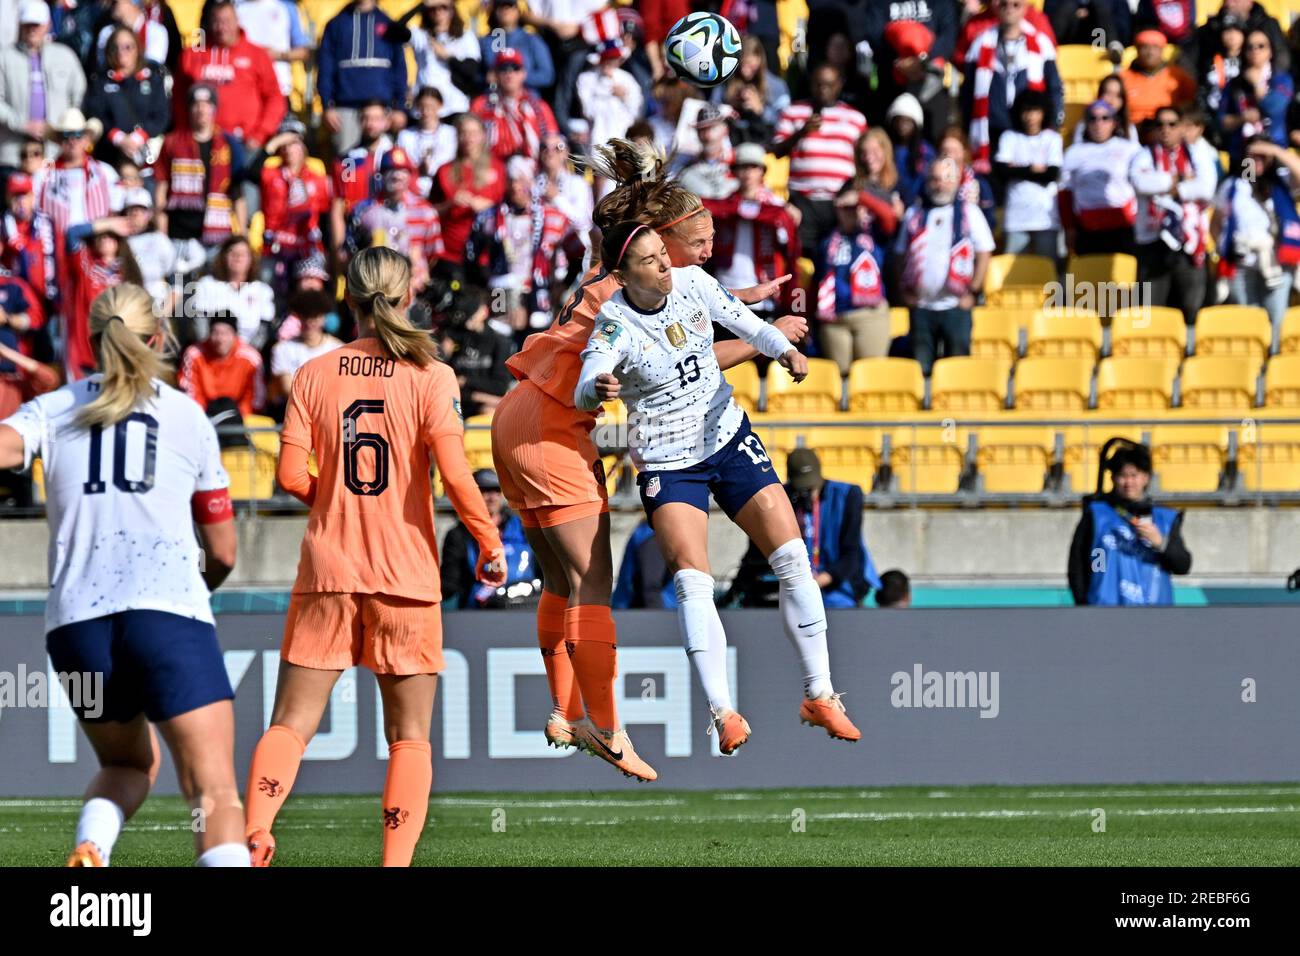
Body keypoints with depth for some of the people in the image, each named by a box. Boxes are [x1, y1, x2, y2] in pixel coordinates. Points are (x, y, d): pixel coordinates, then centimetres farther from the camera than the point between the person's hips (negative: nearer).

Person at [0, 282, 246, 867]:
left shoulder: (52, 410, 15)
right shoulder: (188, 417, 15)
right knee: (216, 795, -8)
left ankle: (89, 850, -3)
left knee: (128, 765, 27)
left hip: (75, 621, 3)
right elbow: (223, 554, 21)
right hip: (169, 611, -2)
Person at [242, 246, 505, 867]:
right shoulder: (429, 376, -5)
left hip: (328, 567, 2)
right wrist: (490, 543, 0)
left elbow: (290, 475, -3)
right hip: (406, 575, -2)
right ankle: (396, 863, -2)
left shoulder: (314, 375, 2)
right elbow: (454, 474, -13)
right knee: (409, 738, 7)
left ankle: (254, 837, -19)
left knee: (291, 724, 3)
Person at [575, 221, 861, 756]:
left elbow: (744, 324, 7)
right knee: (691, 580, -22)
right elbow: (583, 392, -36)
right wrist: (597, 389, -60)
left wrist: (783, 349, -13)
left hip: (729, 440, 4)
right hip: (665, 464, -4)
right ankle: (723, 715, -20)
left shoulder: (693, 283, -9)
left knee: (793, 559, -4)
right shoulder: (615, 325, -21)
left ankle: (819, 696, 8)